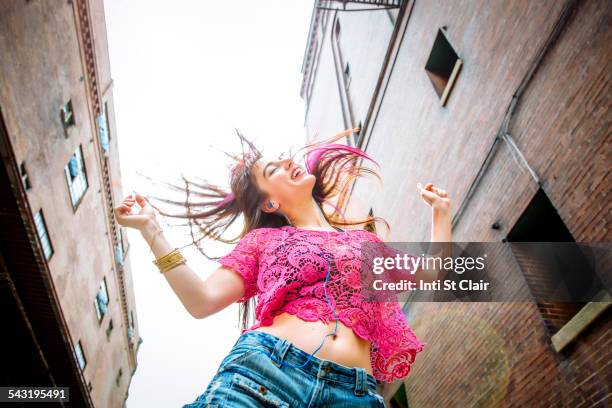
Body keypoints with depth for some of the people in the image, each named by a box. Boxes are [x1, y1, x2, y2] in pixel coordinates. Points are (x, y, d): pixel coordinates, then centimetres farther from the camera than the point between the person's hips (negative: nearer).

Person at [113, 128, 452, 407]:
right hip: (264, 369, -1)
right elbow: (203, 301, 4)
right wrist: (150, 229, 0)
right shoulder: (262, 239, 15)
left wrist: (440, 211, 24)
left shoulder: (364, 239, 22)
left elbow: (432, 283, 18)